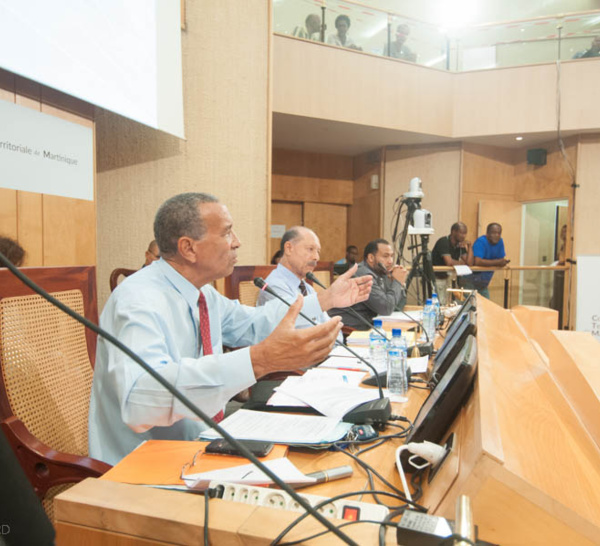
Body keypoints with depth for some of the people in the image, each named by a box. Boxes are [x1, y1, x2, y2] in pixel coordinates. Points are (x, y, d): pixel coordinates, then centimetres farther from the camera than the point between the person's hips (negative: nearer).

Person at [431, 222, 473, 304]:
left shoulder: (461, 245, 3)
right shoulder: (444, 242, -19)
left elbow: (469, 263, -6)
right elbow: (449, 262, -30)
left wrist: (470, 246, -10)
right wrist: (461, 263, -10)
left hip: (445, 278, 7)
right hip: (435, 278, -7)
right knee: (439, 304, -11)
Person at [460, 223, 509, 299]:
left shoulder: (500, 242, 3)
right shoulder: (481, 242, -18)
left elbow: (501, 260, 5)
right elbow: (477, 261, -31)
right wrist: (496, 262, -25)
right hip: (470, 282, -7)